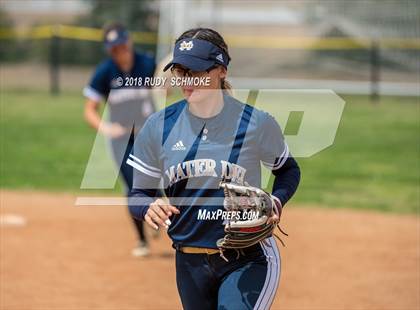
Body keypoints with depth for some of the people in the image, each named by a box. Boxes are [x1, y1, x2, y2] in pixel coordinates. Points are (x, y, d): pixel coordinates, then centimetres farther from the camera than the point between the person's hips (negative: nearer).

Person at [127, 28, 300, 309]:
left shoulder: (257, 123, -7)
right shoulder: (158, 126, -1)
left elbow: (288, 170, 10)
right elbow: (139, 194, 5)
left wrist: (275, 203, -10)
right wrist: (149, 208, -18)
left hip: (248, 261, -4)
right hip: (190, 264, 4)